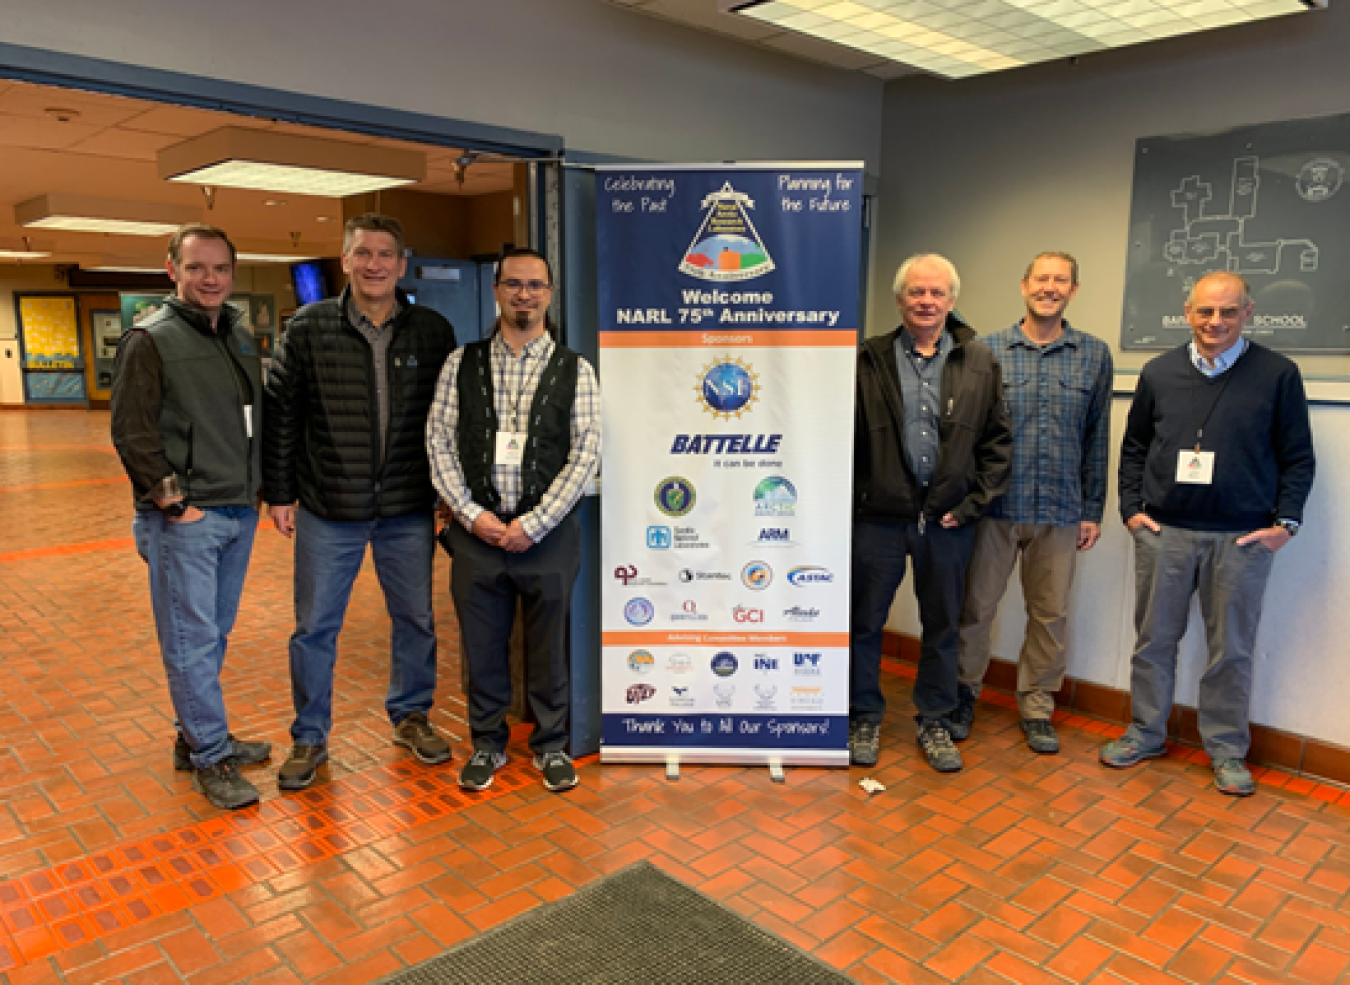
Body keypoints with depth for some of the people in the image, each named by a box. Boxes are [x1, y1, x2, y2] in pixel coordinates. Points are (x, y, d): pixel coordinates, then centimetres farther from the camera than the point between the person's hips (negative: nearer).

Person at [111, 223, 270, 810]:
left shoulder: (241, 336, 13)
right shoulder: (151, 340, -7)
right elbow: (131, 433, -11)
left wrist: (259, 488, 11)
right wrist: (173, 502, -14)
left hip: (239, 514, 7)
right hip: (185, 520, -7)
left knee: (214, 635, 16)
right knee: (191, 642, 1)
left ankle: (197, 737, 30)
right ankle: (210, 759, 10)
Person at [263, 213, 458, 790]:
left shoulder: (433, 332, 1)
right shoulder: (308, 328, -2)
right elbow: (279, 413, 1)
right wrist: (279, 493, -1)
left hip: (409, 510, 1)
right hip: (327, 511, -1)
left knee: (416, 620, 13)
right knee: (314, 628, 8)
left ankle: (411, 716, 34)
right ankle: (309, 737, 26)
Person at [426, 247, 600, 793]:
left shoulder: (575, 370, 0)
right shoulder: (461, 364, 5)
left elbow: (584, 454, -5)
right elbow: (440, 443, 3)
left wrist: (534, 523, -11)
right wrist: (471, 514, -8)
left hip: (548, 532, -1)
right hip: (477, 528, 1)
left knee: (548, 645, 10)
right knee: (482, 644, 11)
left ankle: (551, 745, 29)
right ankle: (488, 743, 31)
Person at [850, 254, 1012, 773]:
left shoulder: (980, 362, 5)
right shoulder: (869, 360, 1)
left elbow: (998, 441, 5)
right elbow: (846, 436, 0)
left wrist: (972, 503, -2)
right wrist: (851, 498, -7)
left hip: (948, 517, 2)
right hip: (879, 514, -1)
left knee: (942, 625, 12)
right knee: (865, 621, 8)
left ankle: (934, 722, 30)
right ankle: (865, 719, 26)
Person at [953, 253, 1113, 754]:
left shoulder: (1095, 355, 7)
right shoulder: (987, 350, 1)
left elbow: (1097, 439, 8)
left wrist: (1092, 510, 6)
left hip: (1059, 510, 2)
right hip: (994, 505, -1)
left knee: (1050, 614, 9)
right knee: (976, 605, 7)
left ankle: (1036, 707, 25)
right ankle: (963, 693, 26)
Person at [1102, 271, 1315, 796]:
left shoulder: (1278, 374, 0)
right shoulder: (1159, 373, 6)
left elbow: (1298, 457, 3)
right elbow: (1134, 447, 12)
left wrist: (1286, 522, -6)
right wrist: (1132, 508, 3)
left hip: (1242, 537, -2)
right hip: (1163, 532, 2)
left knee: (1231, 649, 8)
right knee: (1153, 639, 10)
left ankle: (1227, 749, 23)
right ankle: (1146, 732, 26)